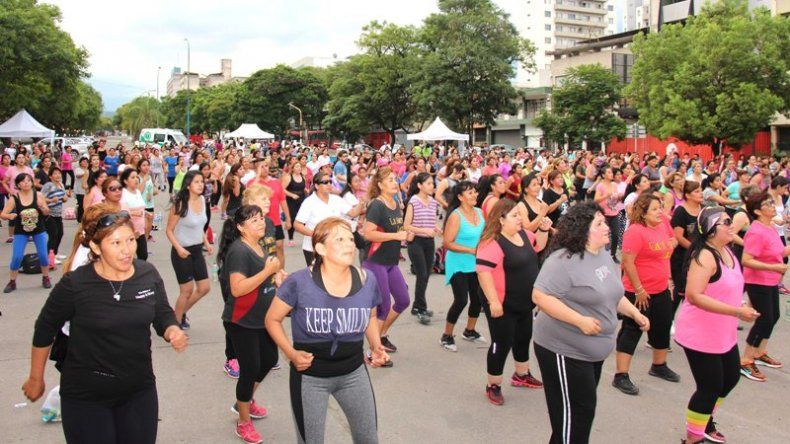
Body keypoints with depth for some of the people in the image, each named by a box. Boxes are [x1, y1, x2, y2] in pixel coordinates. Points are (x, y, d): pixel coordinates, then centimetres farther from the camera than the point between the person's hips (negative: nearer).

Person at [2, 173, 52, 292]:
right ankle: (12, 282, 11)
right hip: (20, 232, -1)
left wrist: (42, 207, -24)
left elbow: (47, 213, -3)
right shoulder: (14, 198, -11)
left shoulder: (38, 195, -9)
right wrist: (10, 216, -32)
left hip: (39, 230, 1)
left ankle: (46, 278, 20)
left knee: (43, 255, -1)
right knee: (16, 257, -7)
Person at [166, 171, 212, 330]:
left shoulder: (202, 200, 2)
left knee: (204, 288, 11)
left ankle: (182, 313, 33)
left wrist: (206, 243, 7)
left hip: (197, 250, 7)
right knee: (187, 290, 3)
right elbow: (169, 230, -14)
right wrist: (179, 248, -26)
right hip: (182, 251, -7)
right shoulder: (180, 204, -18)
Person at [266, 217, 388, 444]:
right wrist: (291, 353, -19)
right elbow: (272, 320, -6)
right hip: (310, 376, -3)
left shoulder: (367, 280, -9)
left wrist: (376, 345, -5)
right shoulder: (299, 283, -20)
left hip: (353, 372, 3)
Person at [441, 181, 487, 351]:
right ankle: (446, 336, 8)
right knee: (461, 300, -10)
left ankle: (470, 331, 35)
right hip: (458, 265, -7)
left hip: (476, 265, 7)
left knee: (478, 298, 12)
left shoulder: (479, 212, 3)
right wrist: (472, 250, -22)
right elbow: (447, 243, -21)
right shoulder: (456, 216, -17)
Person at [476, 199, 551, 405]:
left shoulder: (522, 233, 3)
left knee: (524, 338, 23)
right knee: (502, 344, 0)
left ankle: (521, 375, 43)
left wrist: (543, 230, 2)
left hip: (524, 302, 9)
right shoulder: (493, 242, -24)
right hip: (503, 304, -9)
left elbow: (538, 246, 21)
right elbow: (483, 271, -29)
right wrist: (493, 301, -31)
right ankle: (493, 386, 17)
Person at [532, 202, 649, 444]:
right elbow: (540, 296, -27)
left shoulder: (603, 255, 7)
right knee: (574, 413, 1)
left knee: (584, 409, 21)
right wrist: (580, 321, -29)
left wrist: (635, 313, 11)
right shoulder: (564, 260, -22)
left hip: (594, 350, 9)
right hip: (565, 351, -9)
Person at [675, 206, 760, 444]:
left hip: (725, 334, 10)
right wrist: (737, 312, -33)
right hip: (700, 335, -10)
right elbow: (694, 295, -34)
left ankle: (705, 421, 44)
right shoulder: (705, 256, -24)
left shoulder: (726, 251, 5)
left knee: (730, 378, 23)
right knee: (710, 388, -2)